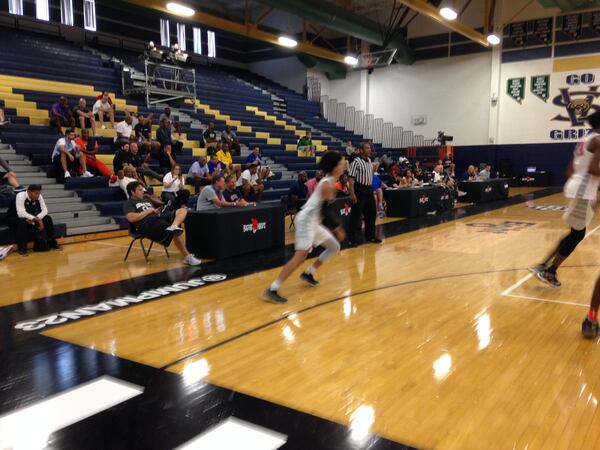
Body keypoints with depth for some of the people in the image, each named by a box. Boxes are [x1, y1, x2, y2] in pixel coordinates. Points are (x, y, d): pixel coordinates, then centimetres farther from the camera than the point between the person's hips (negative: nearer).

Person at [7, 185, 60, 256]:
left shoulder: (38, 196, -12)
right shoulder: (20, 196, -28)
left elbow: (45, 210, -15)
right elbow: (21, 213, -40)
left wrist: (36, 218, -33)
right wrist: (37, 219, -43)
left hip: (30, 219, 5)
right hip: (14, 219, -5)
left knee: (47, 219, -13)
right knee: (23, 221, -38)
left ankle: (52, 243, -2)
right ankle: (22, 249, -32)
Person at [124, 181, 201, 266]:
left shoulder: (146, 201, 33)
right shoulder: (128, 203, 7)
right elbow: (131, 218, -13)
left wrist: (157, 212, 4)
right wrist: (148, 211, -5)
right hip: (147, 224, -8)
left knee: (183, 210, -10)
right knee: (175, 233, -30)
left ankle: (173, 227, -40)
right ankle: (187, 257, -23)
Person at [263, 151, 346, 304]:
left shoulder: (330, 182, 14)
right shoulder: (328, 184, -15)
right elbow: (325, 210, -20)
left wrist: (336, 226, 23)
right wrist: (337, 228, -14)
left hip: (314, 221, 10)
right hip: (307, 220, -10)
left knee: (335, 247, 19)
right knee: (301, 256, -20)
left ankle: (308, 274, 24)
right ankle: (272, 290, -22)